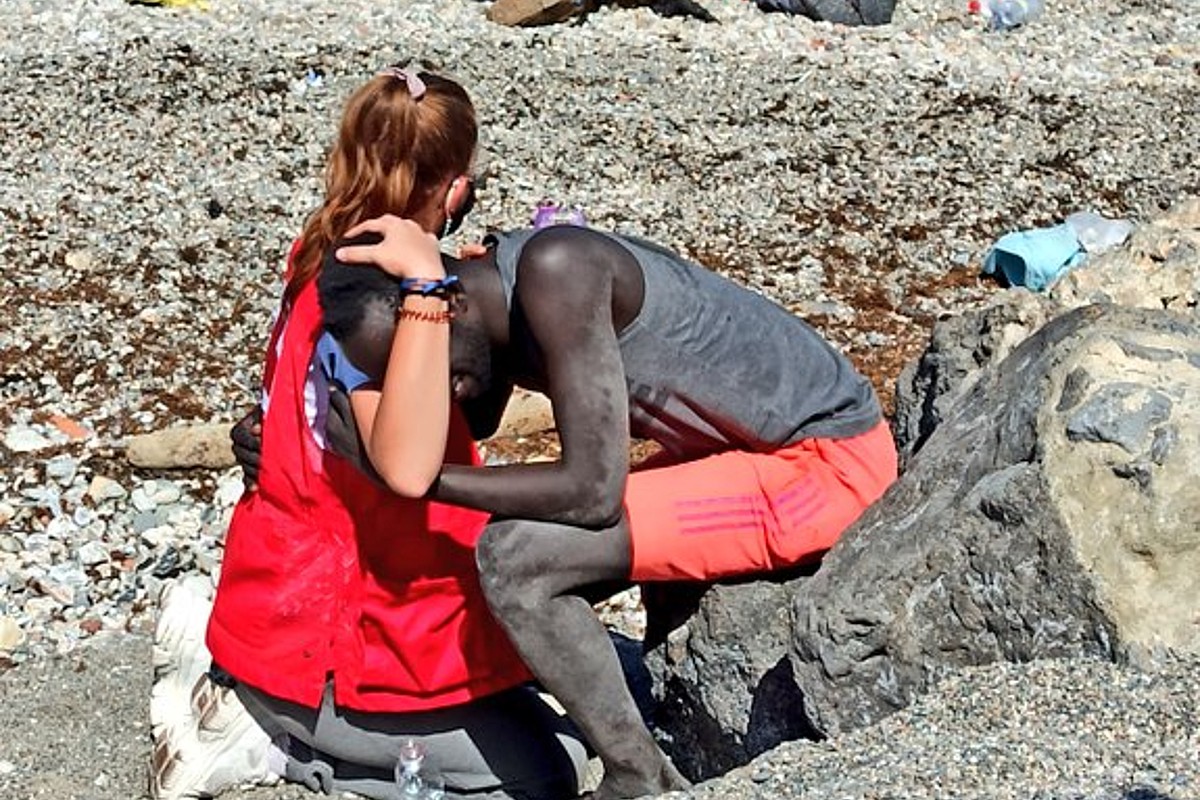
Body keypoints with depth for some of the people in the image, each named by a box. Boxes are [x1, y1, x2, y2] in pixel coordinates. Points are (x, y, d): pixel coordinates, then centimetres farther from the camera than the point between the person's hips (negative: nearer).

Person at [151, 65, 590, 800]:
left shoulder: (326, 260, 1)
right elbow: (408, 467, -41)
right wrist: (428, 285, -42)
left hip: (298, 600, 9)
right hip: (316, 649, -9)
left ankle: (258, 698, 13)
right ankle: (271, 732, -2)